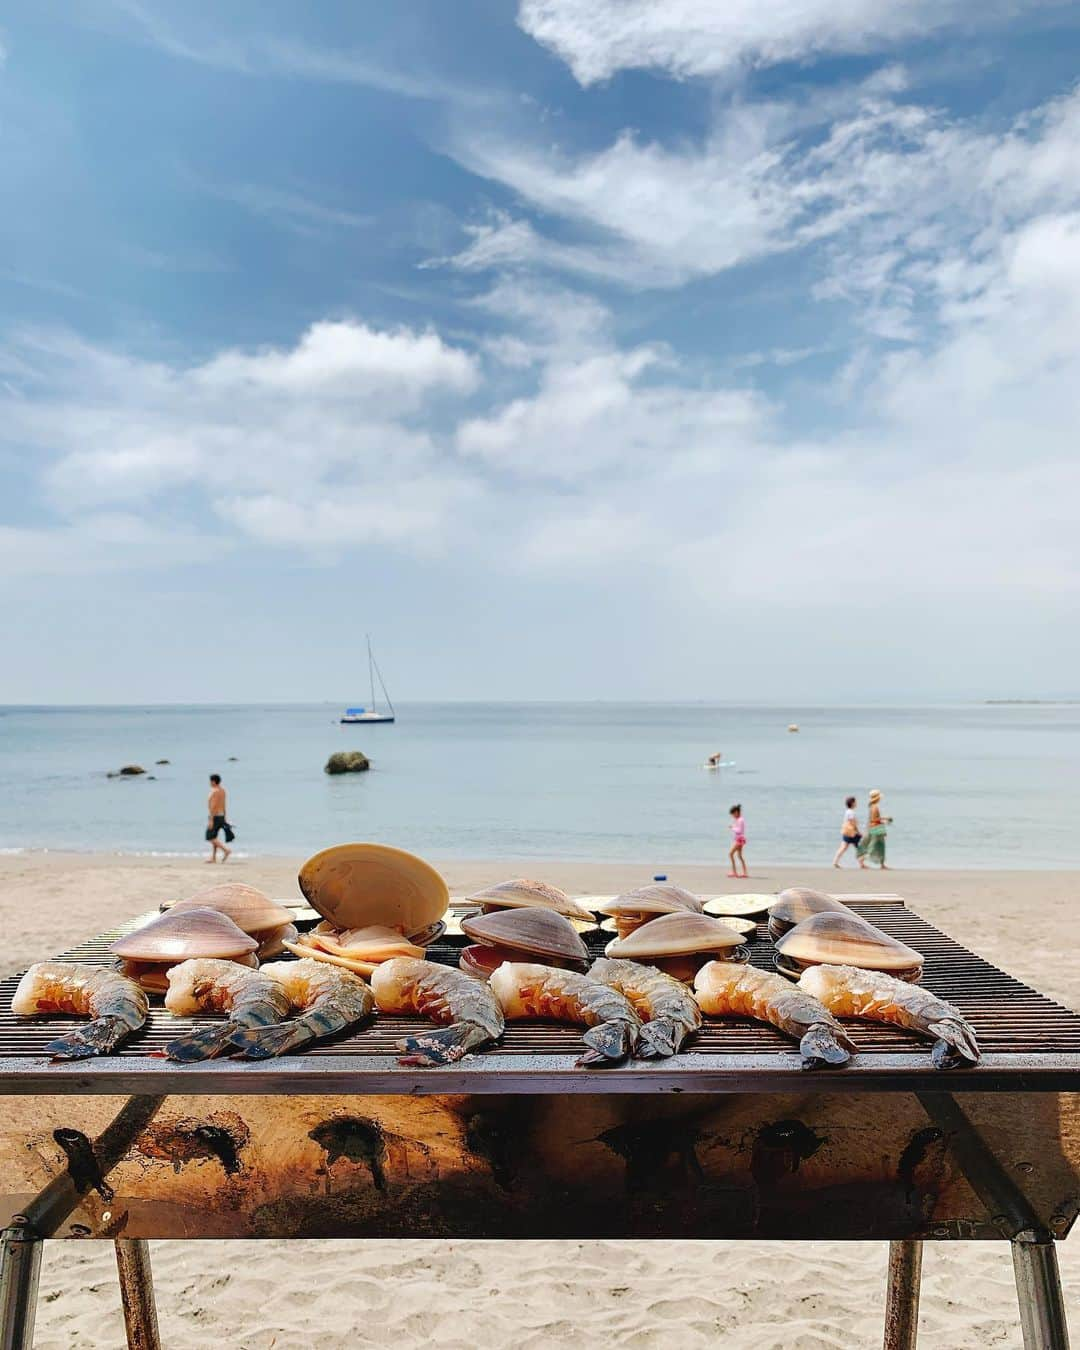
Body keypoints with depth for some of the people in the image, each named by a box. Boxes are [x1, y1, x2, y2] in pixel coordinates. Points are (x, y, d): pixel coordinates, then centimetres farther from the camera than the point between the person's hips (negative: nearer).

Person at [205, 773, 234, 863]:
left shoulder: (214, 791, -17)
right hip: (221, 816, 9)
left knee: (210, 838, -5)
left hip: (215, 817, -9)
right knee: (214, 837, 13)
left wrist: (211, 820, -23)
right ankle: (213, 858, 13)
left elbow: (213, 806, -22)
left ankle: (226, 849, -16)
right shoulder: (222, 790, 11)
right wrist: (224, 819, 19)